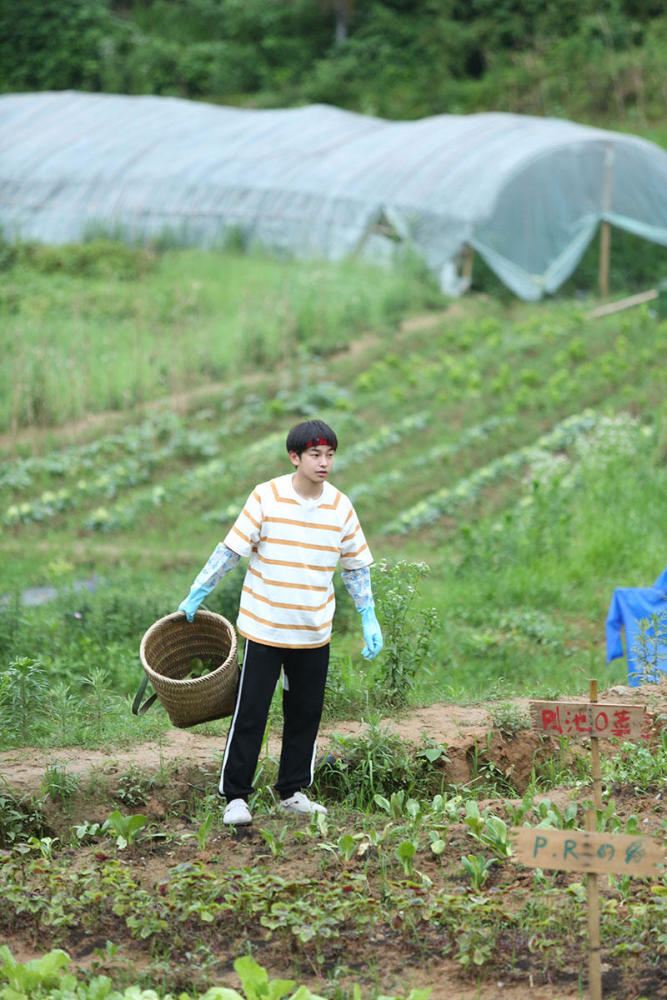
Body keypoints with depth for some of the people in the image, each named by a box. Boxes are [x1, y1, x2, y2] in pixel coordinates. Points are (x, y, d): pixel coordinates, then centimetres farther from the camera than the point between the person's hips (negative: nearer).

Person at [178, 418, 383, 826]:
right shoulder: (267, 497, -9)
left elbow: (356, 567, 11)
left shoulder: (341, 507, 1)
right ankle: (236, 796, 7)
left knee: (306, 714, 10)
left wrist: (370, 619, 8)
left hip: (314, 633, 3)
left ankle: (293, 792, 23)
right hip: (264, 626, -3)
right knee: (250, 713, -1)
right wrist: (197, 595, -3)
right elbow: (231, 549, -5)